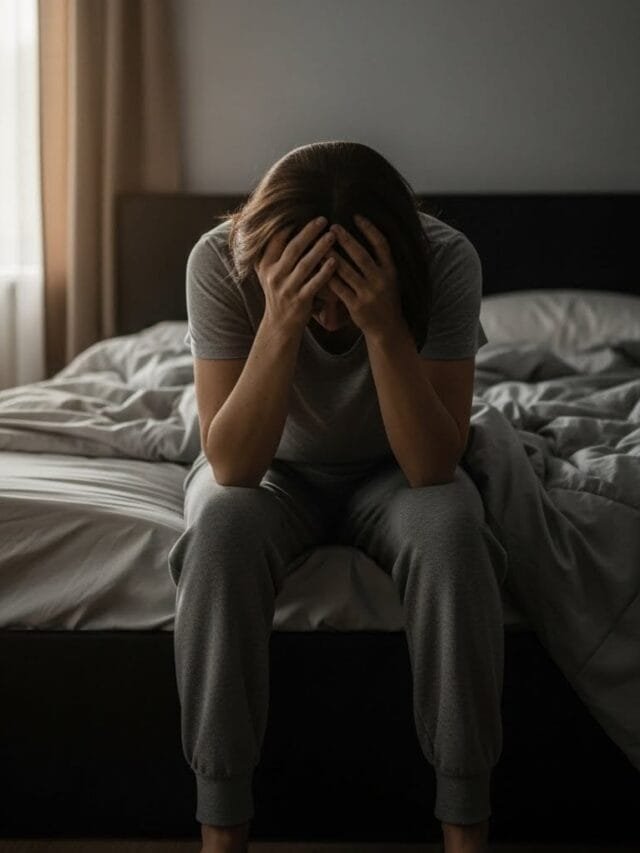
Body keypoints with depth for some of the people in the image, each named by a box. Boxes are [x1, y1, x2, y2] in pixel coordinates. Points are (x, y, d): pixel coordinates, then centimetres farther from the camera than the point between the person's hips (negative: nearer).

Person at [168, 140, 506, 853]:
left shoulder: (446, 260, -26)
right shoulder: (222, 260, -27)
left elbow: (432, 466, -29)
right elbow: (231, 465, -30)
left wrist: (384, 326, -42)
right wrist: (281, 323, -43)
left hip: (391, 472, 0)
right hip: (271, 471, 0)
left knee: (451, 532, -32)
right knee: (222, 530, -33)